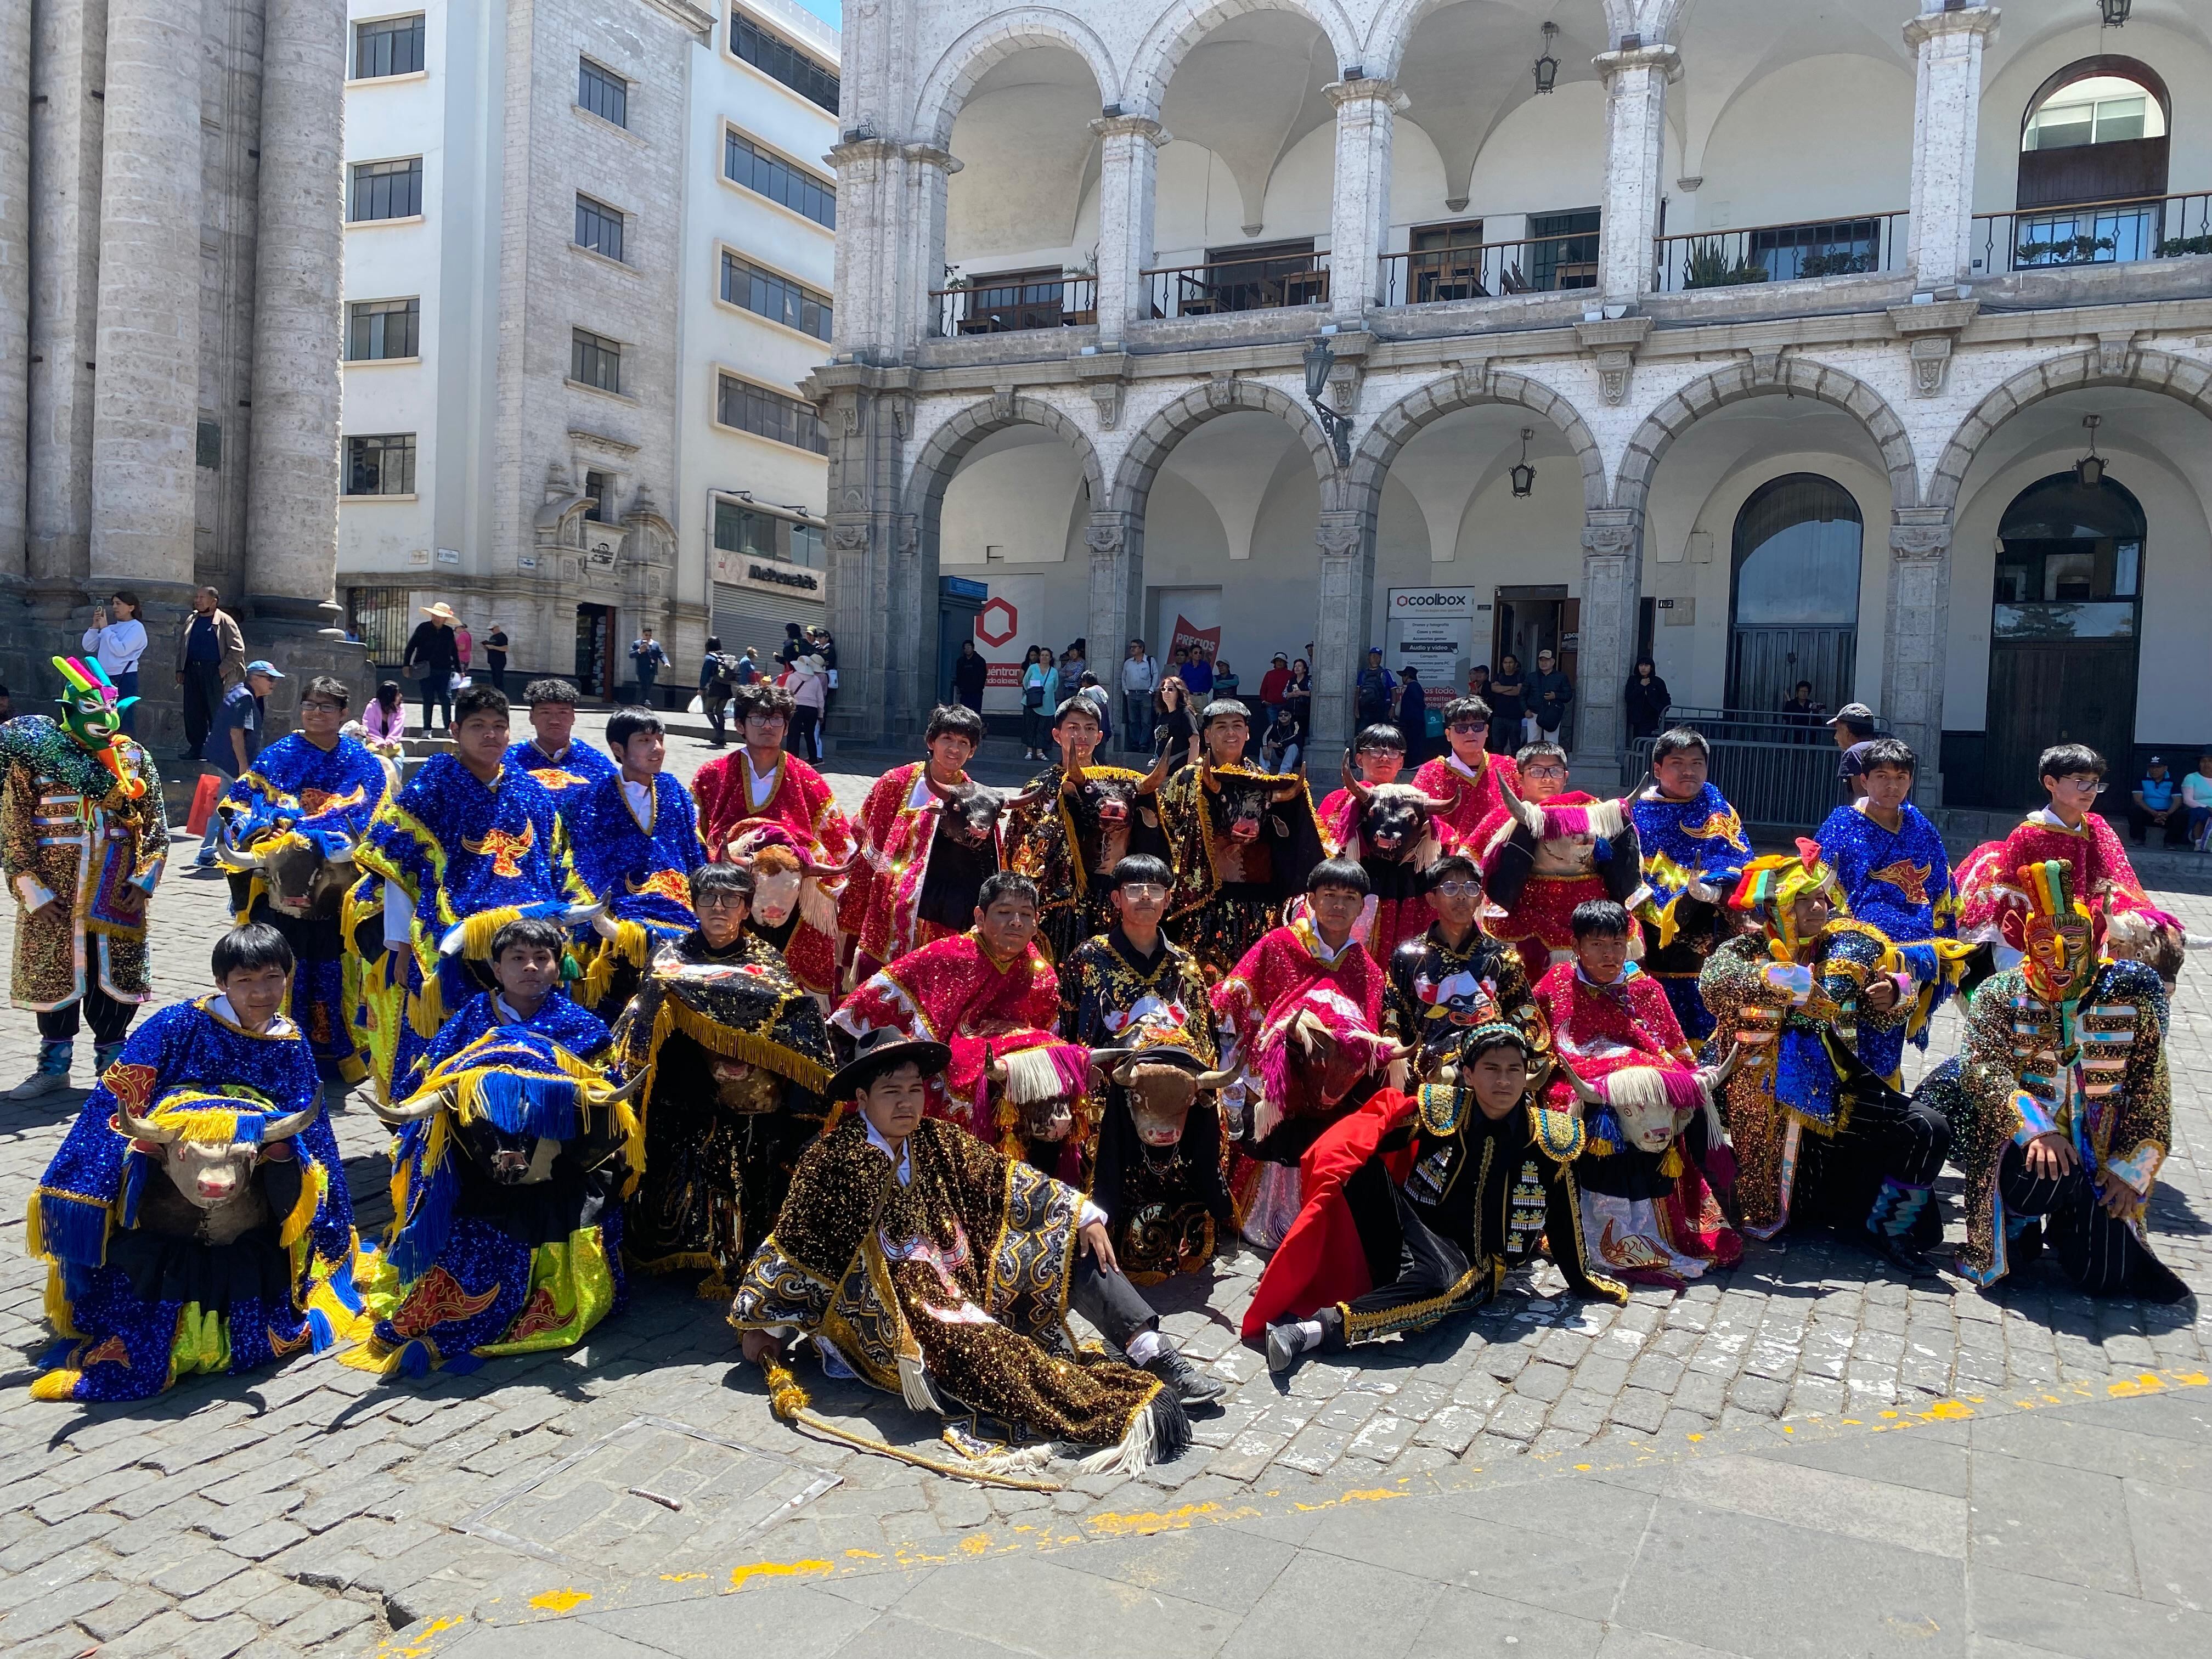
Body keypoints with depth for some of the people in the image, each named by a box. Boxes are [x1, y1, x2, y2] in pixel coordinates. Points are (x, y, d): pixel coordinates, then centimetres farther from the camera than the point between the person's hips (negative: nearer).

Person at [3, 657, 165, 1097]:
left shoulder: (133, 758, 3)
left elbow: (156, 826, 6)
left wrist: (143, 881, -4)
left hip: (117, 894, 2)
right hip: (55, 895, -1)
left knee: (116, 975, 7)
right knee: (54, 975, 8)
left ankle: (112, 1062, 22)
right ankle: (54, 1065, 23)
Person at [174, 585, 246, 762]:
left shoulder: (225, 621, -5)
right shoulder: (191, 619, 15)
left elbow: (238, 649, -9)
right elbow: (181, 645, 22)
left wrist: (223, 670, -13)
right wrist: (180, 669, 13)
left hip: (214, 673, -6)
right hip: (192, 671, 6)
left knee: (217, 714, -4)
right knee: (193, 712, 7)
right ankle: (195, 749, 15)